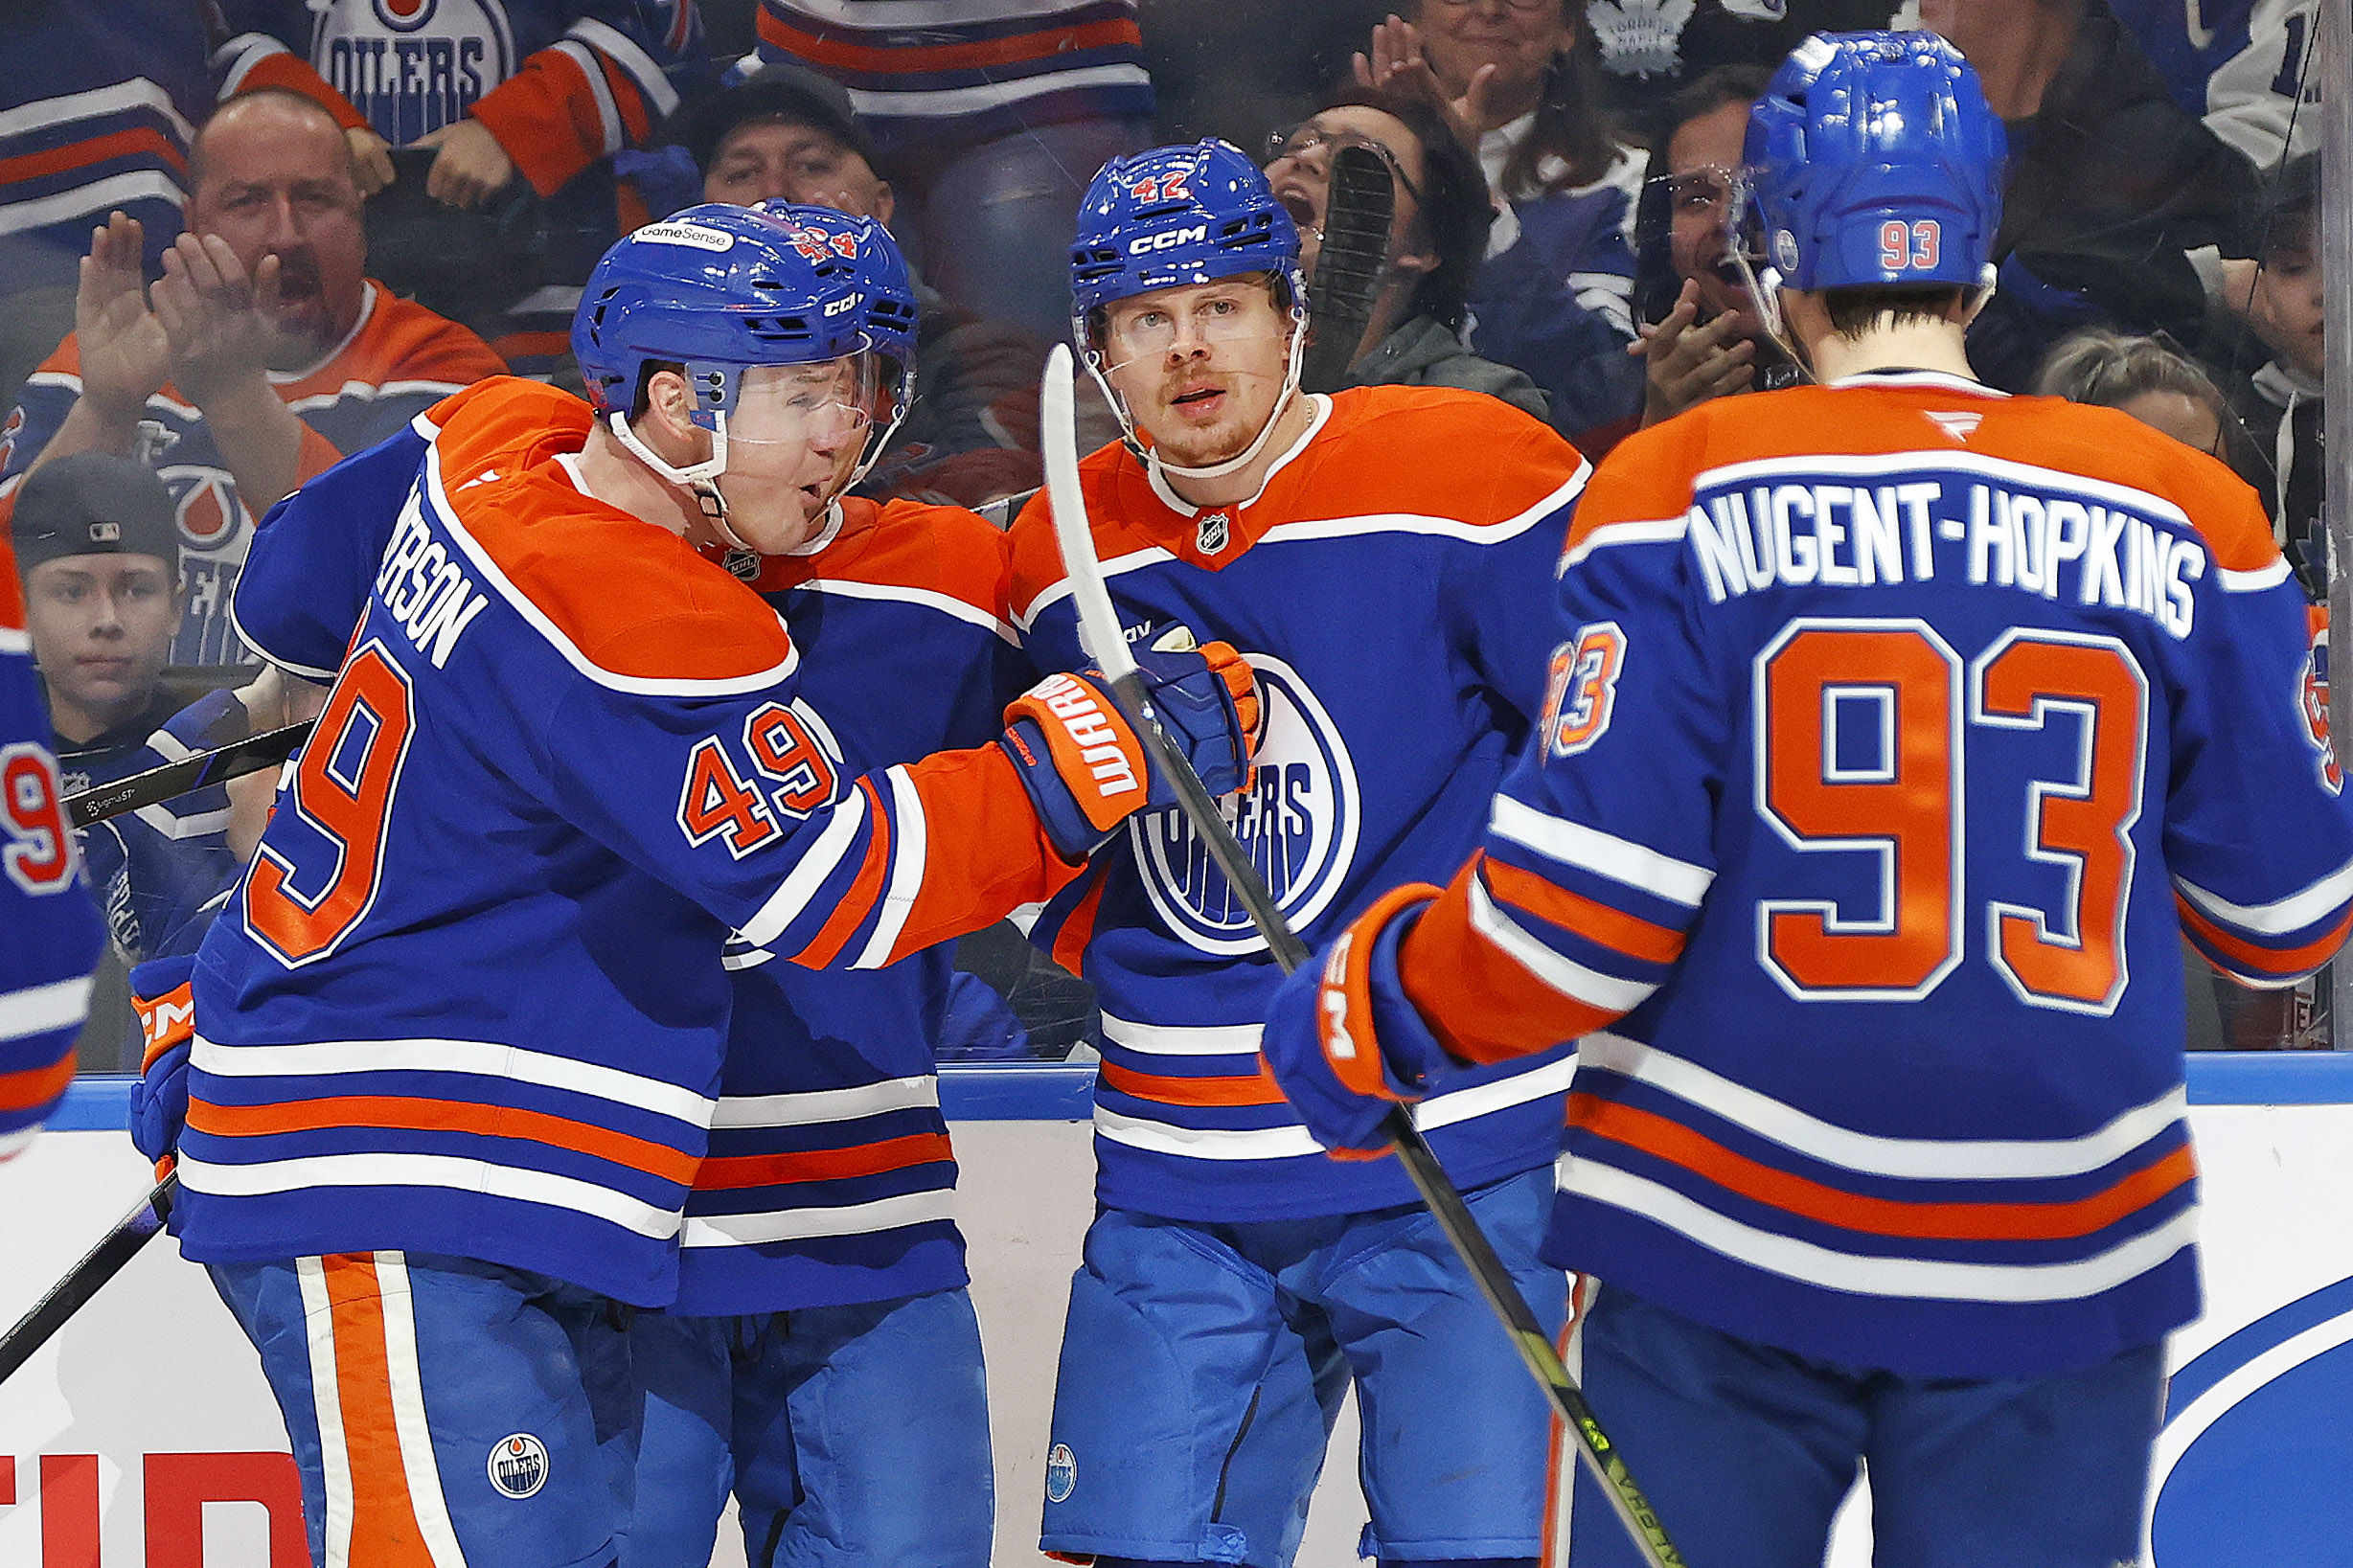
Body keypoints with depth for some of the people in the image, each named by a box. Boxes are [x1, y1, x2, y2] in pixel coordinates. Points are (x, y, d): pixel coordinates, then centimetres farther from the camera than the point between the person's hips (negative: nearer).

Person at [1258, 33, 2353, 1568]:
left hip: (1727, 1236, -2)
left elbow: (1588, 897, -12)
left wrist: (1367, 1016, 4)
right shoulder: (2184, 515, -1)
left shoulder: (1684, 493, -8)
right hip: (2063, 1268, 2)